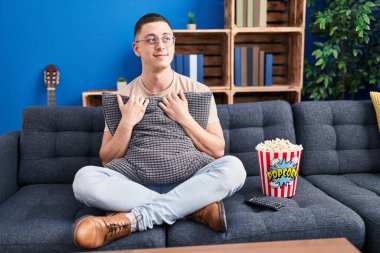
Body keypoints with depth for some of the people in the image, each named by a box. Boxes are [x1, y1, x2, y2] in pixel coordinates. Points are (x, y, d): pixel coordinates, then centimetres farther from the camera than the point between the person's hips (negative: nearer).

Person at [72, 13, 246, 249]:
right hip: (137, 184, 1)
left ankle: (129, 220, -30)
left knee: (233, 167, -29)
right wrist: (127, 123, -13)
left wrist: (184, 119, -11)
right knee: (85, 178, -27)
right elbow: (107, 160, 3)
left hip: (187, 183, 0)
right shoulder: (123, 97, 4)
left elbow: (218, 151, 1)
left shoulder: (198, 92, 2)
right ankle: (197, 208, -24)